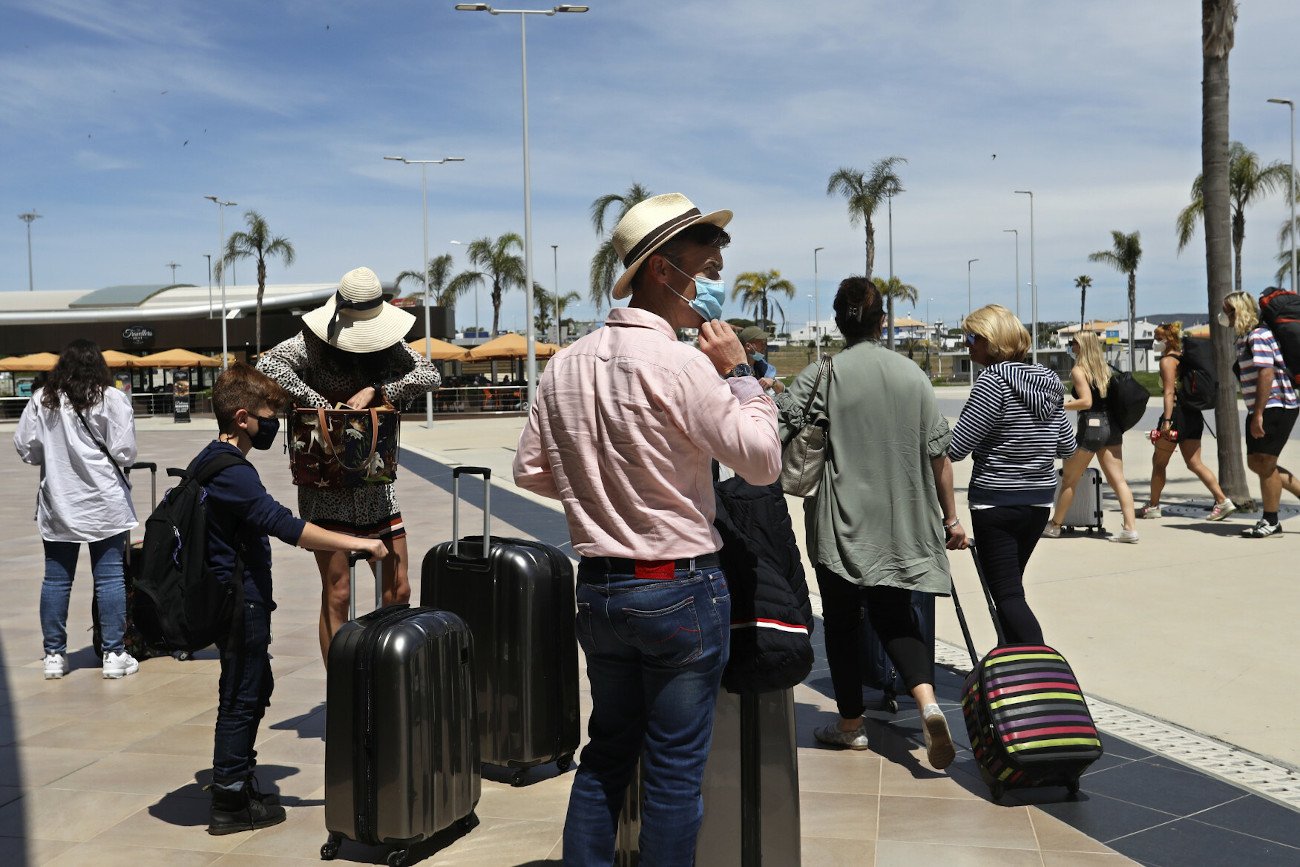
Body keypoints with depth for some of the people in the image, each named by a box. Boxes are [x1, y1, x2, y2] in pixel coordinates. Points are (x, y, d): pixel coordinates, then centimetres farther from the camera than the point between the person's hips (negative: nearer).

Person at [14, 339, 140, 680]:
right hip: (103, 502, -3)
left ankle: (54, 655, 17)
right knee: (110, 577, 3)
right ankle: (114, 654, 6)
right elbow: (124, 453, -10)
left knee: (56, 579, 10)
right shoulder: (111, 399, -8)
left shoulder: (41, 400, 2)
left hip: (57, 506, 3)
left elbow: (25, 449, 3)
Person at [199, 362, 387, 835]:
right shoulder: (233, 472, -22)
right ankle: (229, 804, 10)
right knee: (241, 698, 0)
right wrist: (357, 543, -31)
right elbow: (284, 525, -31)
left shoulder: (207, 462, 11)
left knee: (254, 688, 19)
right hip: (241, 602, -10)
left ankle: (240, 783, 30)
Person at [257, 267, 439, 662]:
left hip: (376, 483, 5)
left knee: (398, 592, 6)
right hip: (326, 486, -4)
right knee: (336, 595, -4)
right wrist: (317, 402, -26)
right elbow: (268, 365, -23)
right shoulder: (314, 342, -7)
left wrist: (374, 390, -16)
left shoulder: (389, 344, 5)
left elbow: (431, 375, -6)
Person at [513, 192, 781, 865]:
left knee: (606, 753, 19)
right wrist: (738, 373, -5)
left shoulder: (563, 366, 3)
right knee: (675, 770, 6)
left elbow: (531, 470, 10)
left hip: (597, 587, 7)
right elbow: (762, 461, -15)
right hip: (680, 589, -6)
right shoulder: (680, 366, -18)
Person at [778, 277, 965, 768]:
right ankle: (927, 701, -9)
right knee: (895, 616, 13)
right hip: (901, 524, 3)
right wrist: (950, 516, 12)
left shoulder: (819, 375, -8)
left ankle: (851, 723, 20)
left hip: (840, 524, -3)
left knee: (843, 620, 11)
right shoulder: (912, 375, 2)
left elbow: (776, 433, -16)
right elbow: (939, 453, 4)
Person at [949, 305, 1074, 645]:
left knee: (1007, 594, -5)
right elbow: (1067, 446, 12)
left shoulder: (994, 381, -16)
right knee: (1012, 585, 20)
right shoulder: (1048, 380, 6)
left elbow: (956, 448, -18)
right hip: (1040, 501, 8)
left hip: (996, 503, -8)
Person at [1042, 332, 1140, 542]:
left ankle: (1054, 526, 18)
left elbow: (1086, 401, -18)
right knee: (1118, 479, 4)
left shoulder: (1078, 370, -8)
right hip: (1112, 426, 7)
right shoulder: (1106, 368, 13)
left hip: (1091, 426, -7)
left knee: (1069, 479, 7)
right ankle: (1129, 528, -5)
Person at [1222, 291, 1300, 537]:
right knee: (1255, 462, 11)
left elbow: (1266, 373, -24)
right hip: (1263, 410, 10)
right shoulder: (1245, 337, 15)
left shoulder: (1258, 335, -15)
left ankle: (1271, 521, 6)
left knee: (1265, 463, -4)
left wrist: (1258, 414, -26)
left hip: (1276, 408, -10)